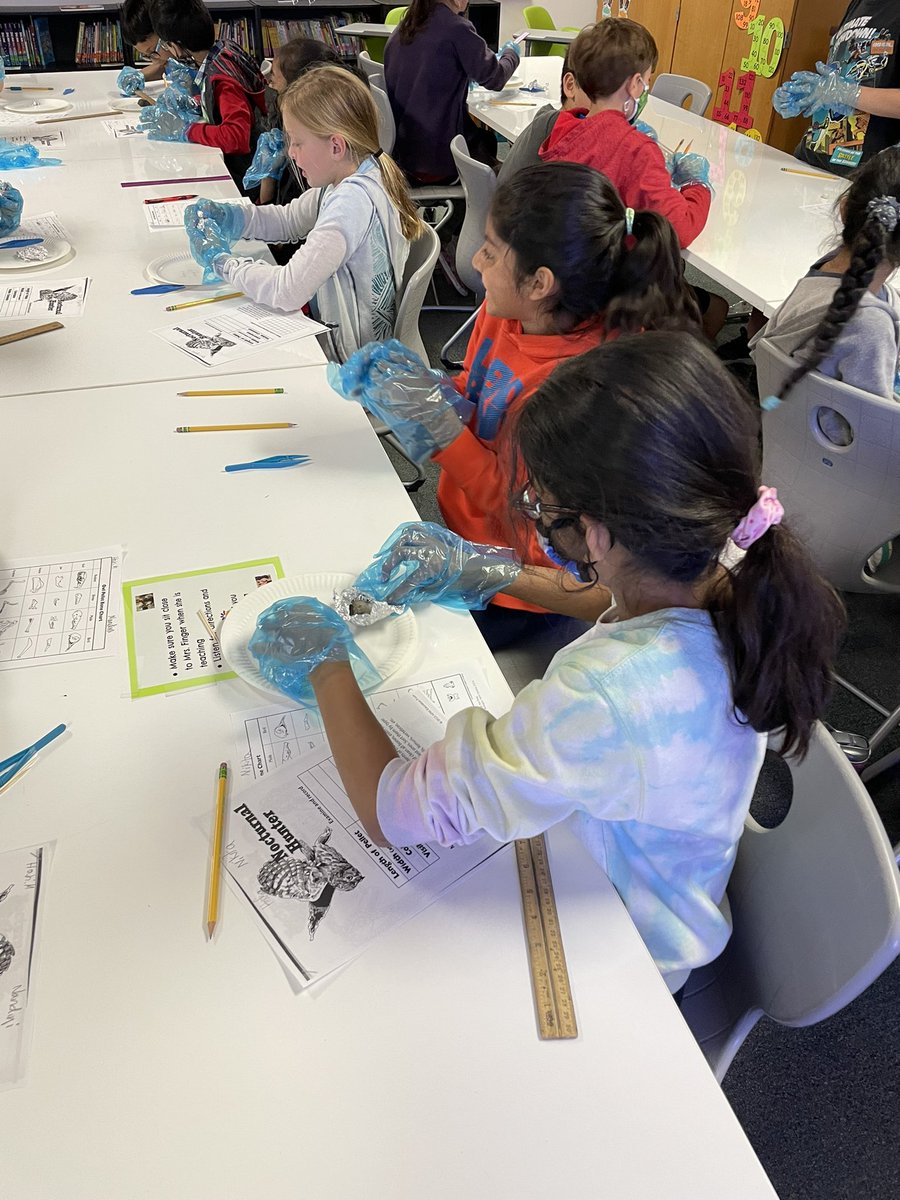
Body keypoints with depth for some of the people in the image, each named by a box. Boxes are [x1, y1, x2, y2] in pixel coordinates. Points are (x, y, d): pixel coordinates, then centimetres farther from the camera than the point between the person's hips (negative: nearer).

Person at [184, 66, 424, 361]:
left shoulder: (353, 200, -27)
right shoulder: (345, 178, 3)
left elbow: (287, 292, -32)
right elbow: (289, 220, 18)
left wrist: (222, 261, -16)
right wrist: (228, 216, 1)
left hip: (350, 359, -8)